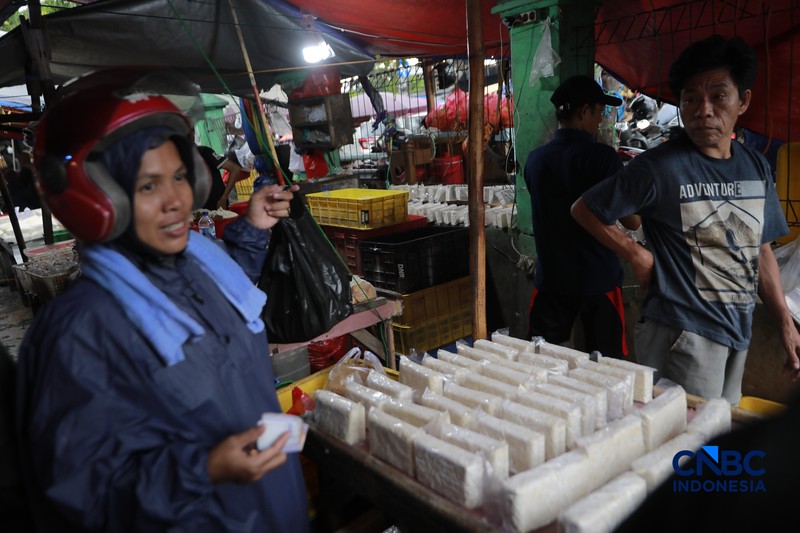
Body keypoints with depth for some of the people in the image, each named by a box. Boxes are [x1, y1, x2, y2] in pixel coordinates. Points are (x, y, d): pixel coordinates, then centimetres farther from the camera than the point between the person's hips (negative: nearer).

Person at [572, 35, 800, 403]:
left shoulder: (755, 167, 6)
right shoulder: (659, 167, -14)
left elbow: (760, 250, 13)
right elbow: (584, 209, -7)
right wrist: (637, 255, -13)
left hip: (738, 332, 7)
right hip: (683, 334, -7)